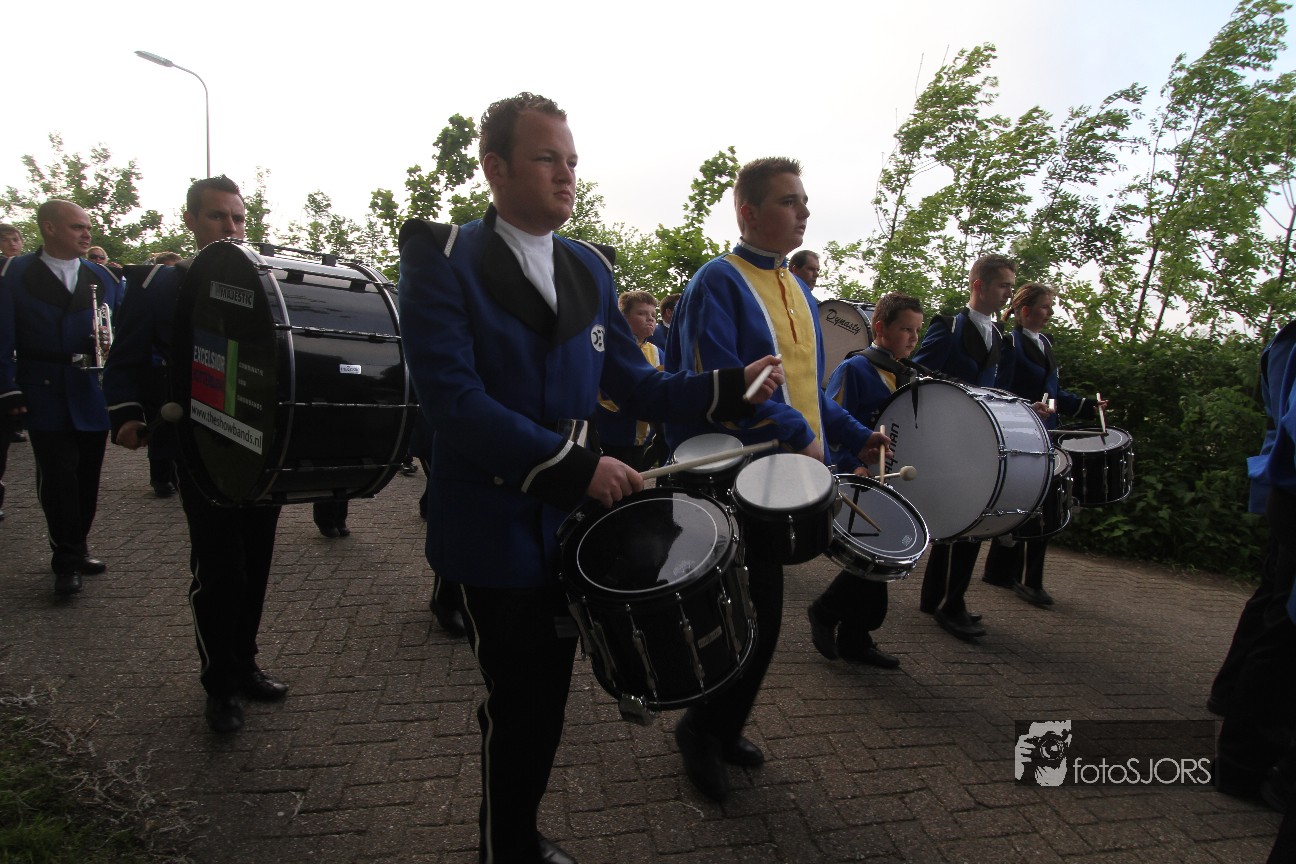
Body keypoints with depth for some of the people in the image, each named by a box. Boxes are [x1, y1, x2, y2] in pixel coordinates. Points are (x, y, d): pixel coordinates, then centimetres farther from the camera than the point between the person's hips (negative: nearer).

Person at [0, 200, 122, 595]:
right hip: (46, 397, -3)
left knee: (88, 477, 11)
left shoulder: (104, 277, 8)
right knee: (57, 478, -1)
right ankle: (66, 562, 9)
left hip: (94, 396, 3)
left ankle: (76, 549, 27)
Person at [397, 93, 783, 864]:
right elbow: (452, 399, -21)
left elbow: (633, 382, 8)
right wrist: (577, 465, -26)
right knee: (520, 706, 8)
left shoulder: (590, 268, 7)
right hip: (497, 530, -5)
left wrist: (727, 388, -6)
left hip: (572, 521, 6)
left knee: (548, 699, 18)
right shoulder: (445, 261, -11)